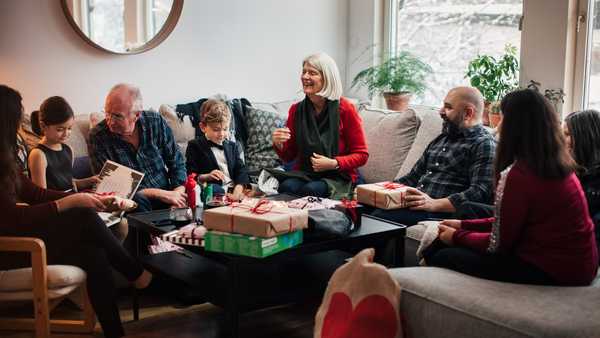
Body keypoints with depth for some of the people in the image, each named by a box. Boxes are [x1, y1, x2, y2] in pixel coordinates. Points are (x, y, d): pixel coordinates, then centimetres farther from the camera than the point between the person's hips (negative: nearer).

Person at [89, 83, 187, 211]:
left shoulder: (156, 122, -1)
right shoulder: (98, 137, -9)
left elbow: (176, 162, 7)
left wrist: (177, 194, -12)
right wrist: (158, 194, -17)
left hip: (165, 196, 3)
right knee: (138, 201, -37)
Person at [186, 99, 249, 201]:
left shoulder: (233, 146, 22)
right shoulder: (194, 146, 9)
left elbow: (241, 170, 9)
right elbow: (189, 175, 3)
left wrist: (238, 190, -11)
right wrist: (207, 176, -17)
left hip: (234, 189, 5)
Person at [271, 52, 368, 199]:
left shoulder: (345, 109, -7)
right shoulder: (296, 110, 5)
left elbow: (361, 155, -3)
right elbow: (289, 156, 12)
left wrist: (334, 164, -19)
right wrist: (279, 145, -10)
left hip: (338, 177, -2)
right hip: (303, 173, 3)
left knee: (311, 190, -33)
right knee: (286, 186, -30)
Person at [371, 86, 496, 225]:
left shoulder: (483, 145, -2)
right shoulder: (442, 138, 25)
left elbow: (481, 193, -15)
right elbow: (413, 177, 27)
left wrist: (434, 204, -23)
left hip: (443, 213, -8)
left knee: (380, 216, -31)